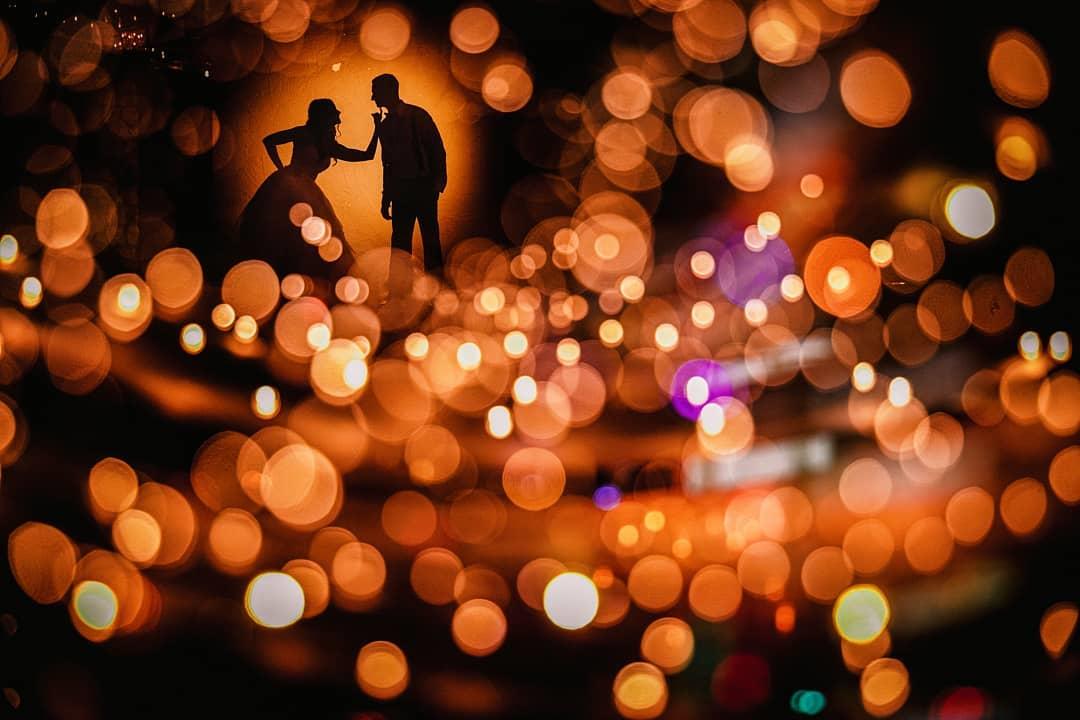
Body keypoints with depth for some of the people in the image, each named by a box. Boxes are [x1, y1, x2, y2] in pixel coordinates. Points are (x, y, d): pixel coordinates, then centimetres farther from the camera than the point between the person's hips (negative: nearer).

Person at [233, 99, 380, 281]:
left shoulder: (331, 146, 16)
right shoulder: (304, 134, 1)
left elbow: (367, 155, 15)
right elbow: (269, 141, 4)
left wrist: (377, 127, 12)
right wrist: (281, 168, 0)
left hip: (306, 192, 6)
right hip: (285, 185, -6)